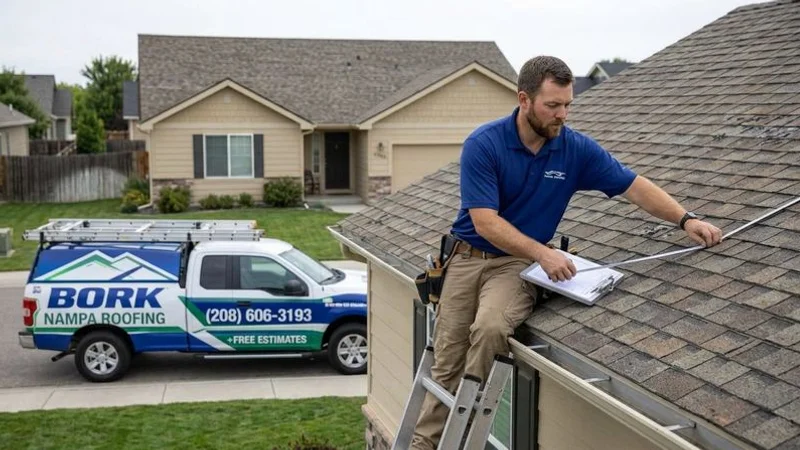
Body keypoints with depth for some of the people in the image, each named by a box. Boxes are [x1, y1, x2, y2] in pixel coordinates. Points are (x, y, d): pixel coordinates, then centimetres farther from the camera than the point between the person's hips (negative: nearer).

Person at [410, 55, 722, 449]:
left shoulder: (577, 149, -7)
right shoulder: (482, 144, -16)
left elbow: (635, 186, -2)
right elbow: (485, 223, -21)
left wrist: (686, 219, -15)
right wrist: (543, 253, -31)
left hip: (518, 264, 0)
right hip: (468, 257, 0)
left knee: (491, 328, -30)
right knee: (446, 365, 0)